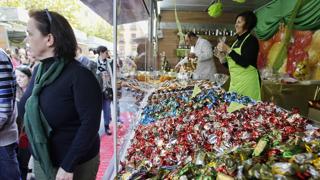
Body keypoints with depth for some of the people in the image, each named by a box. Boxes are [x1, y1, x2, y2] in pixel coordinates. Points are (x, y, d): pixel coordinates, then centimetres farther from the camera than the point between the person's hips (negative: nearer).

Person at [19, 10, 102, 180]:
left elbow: (90, 123, -24)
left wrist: (68, 166, -22)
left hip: (75, 164, -7)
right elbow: (27, 109, 13)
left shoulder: (79, 75, -22)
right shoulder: (39, 70, 1)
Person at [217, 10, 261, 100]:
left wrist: (228, 50, -16)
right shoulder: (237, 40, 16)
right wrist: (223, 52, 5)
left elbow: (244, 62, -19)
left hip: (247, 82, -7)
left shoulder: (251, 40, -7)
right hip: (235, 81, 8)